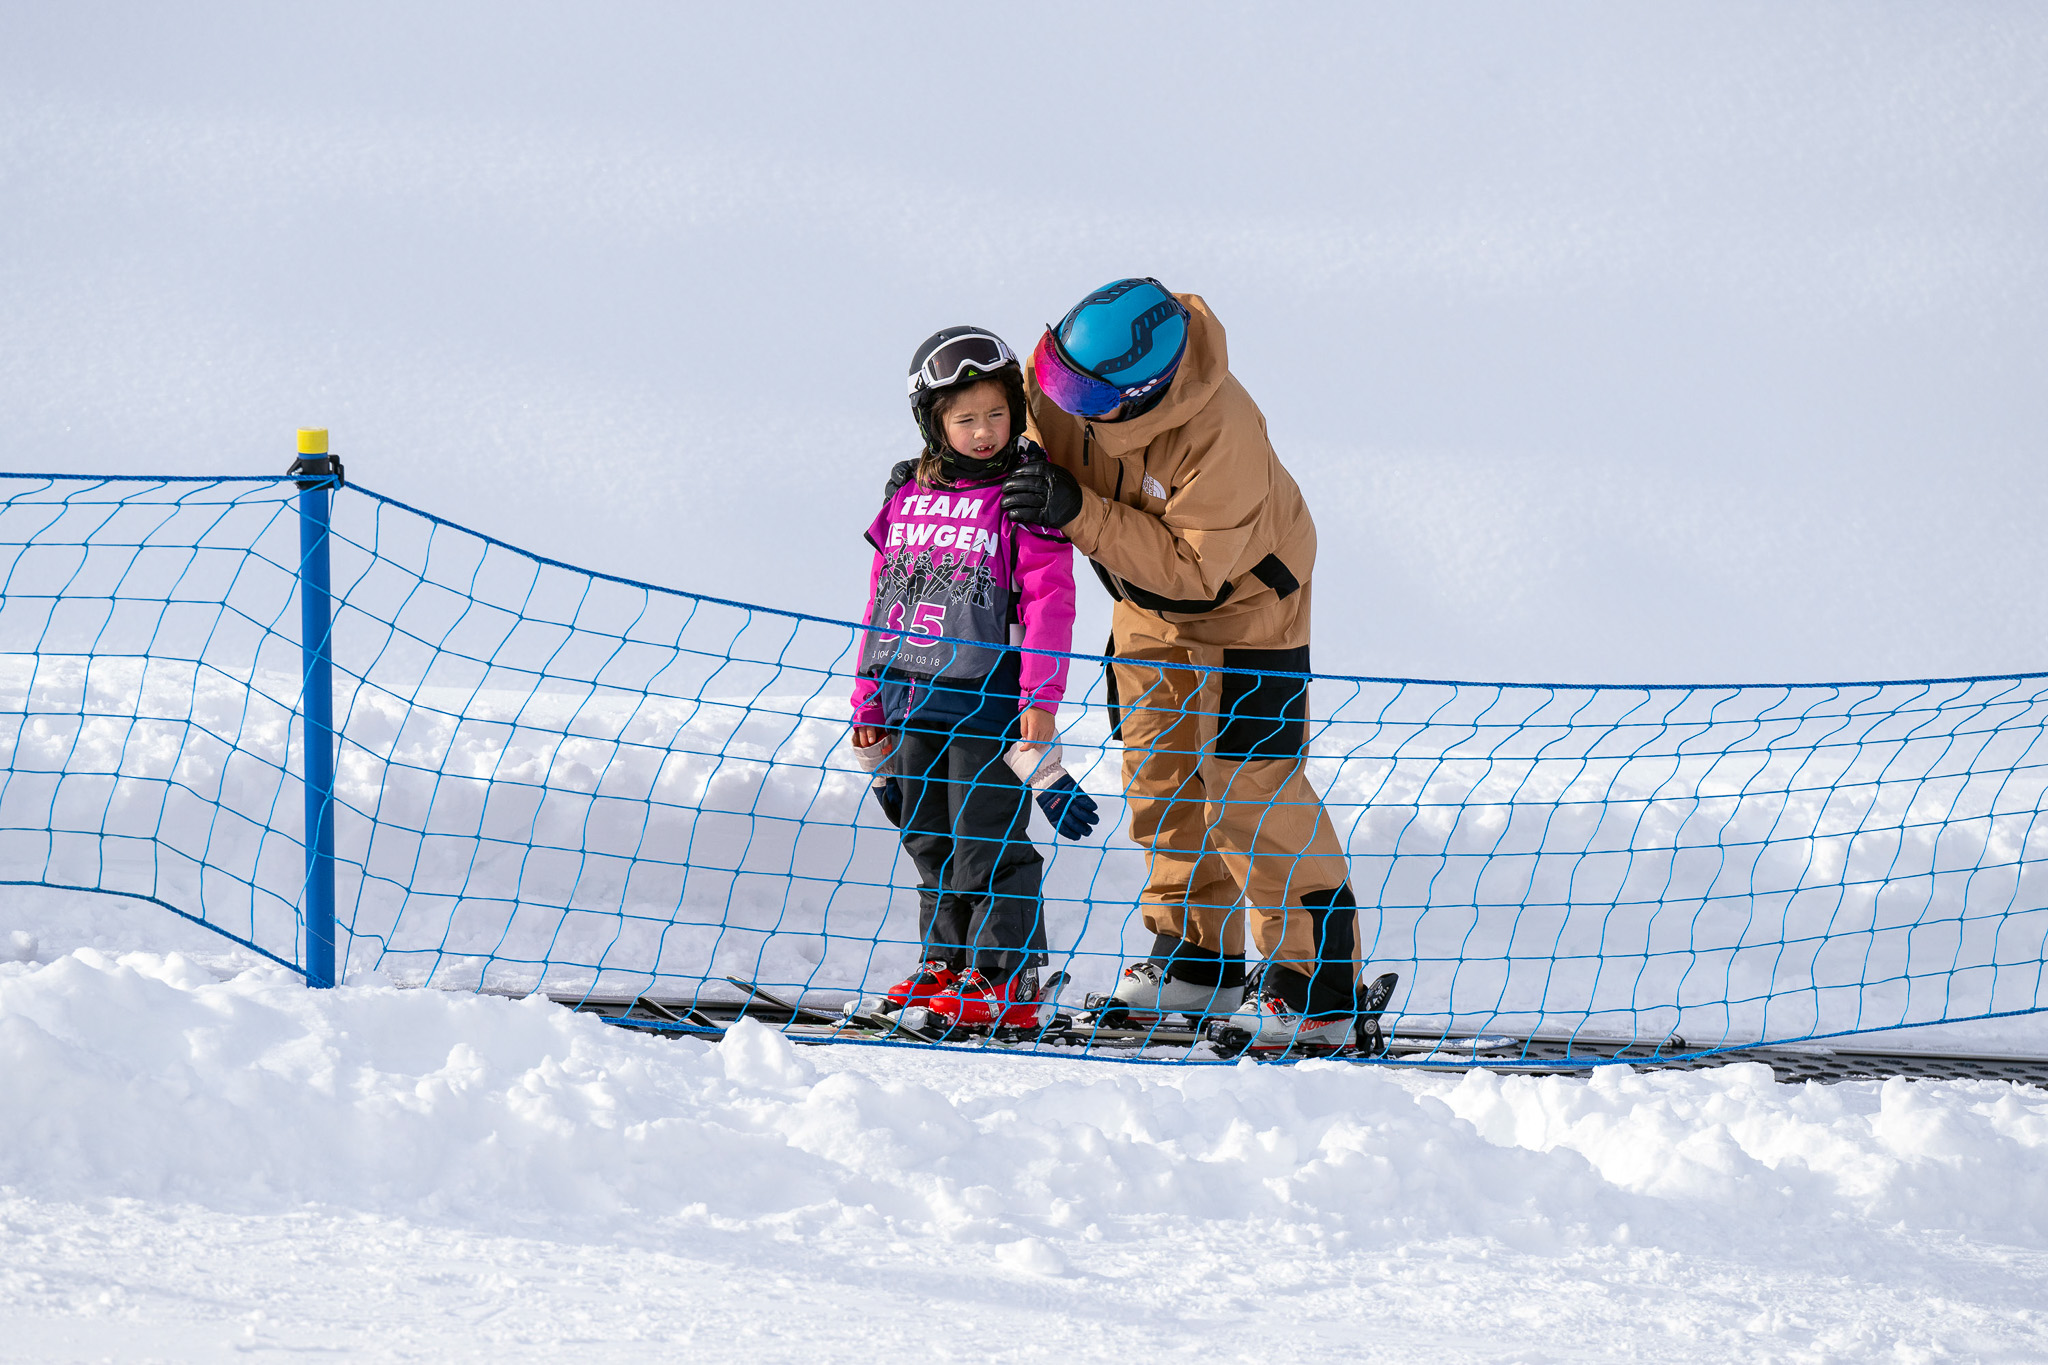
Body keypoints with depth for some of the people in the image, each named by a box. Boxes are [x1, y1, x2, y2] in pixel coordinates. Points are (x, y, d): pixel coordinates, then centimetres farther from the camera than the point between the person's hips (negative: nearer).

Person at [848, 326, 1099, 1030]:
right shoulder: (907, 495, 9)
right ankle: (948, 960, 25)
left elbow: (1049, 603, -11)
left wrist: (1040, 699, -18)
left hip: (987, 697, -6)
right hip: (911, 697, 6)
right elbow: (883, 595, 16)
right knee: (929, 838, 14)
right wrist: (869, 700, 16)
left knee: (986, 841, -4)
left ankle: (1009, 976, 2)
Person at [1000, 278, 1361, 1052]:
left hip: (1241, 601, -7)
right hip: (1149, 609, 7)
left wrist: (1080, 514, -41)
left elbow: (1193, 567, -37)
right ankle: (1196, 959, 25)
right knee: (1158, 778, 12)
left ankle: (1317, 989, -4)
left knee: (1250, 789, -9)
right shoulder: (1063, 375, -22)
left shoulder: (1221, 436, -40)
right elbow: (1019, 423, 1)